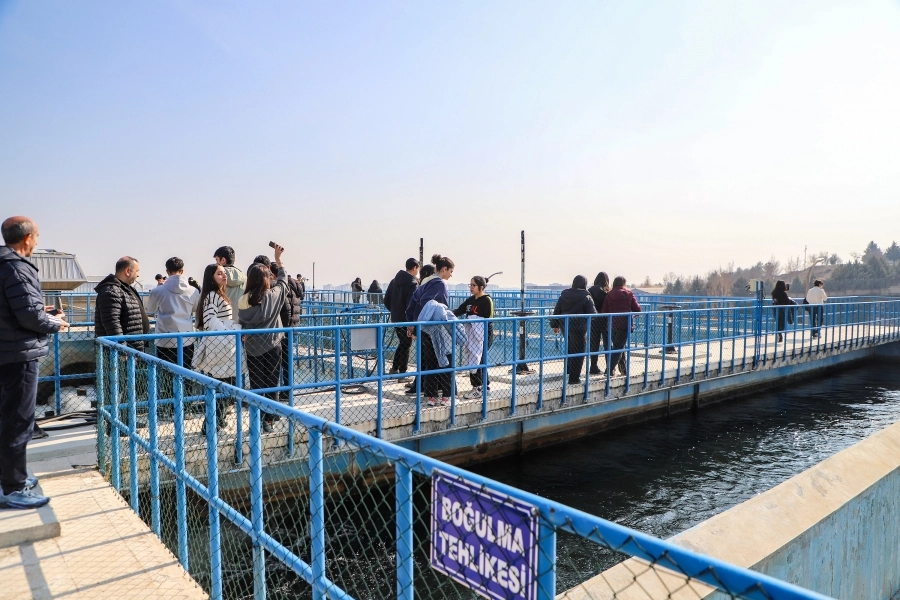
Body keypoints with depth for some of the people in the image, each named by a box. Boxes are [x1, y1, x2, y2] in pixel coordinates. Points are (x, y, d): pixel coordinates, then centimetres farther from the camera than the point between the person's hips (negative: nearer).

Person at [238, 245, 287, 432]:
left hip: (253, 350, 1)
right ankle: (268, 421, 11)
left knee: (256, 386, 8)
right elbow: (283, 280, 11)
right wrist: (278, 259, 21)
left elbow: (241, 325, -2)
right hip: (272, 347, -1)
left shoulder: (244, 300, -6)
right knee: (271, 385, 8)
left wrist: (245, 339, 12)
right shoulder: (274, 295, -7)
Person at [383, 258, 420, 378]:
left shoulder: (394, 281, 8)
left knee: (402, 343, 22)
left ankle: (394, 368, 28)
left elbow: (386, 300, 10)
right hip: (406, 320, -7)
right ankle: (403, 374, 8)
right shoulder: (413, 283, -16)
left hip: (395, 319, 7)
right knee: (406, 346, 3)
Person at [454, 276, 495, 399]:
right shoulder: (470, 300, 12)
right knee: (480, 361, 12)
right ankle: (486, 387, 23)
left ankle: (477, 388, 3)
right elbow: (459, 310, 6)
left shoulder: (487, 300, -9)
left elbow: (488, 319, -15)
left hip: (484, 335, -7)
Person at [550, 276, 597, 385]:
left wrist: (555, 325, 15)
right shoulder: (586, 297, -9)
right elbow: (593, 313, -8)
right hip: (578, 327, -5)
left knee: (570, 347, 26)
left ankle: (569, 368, 37)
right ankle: (574, 378, 3)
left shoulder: (564, 295, 5)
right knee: (578, 352, 2)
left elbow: (556, 311, 7)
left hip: (564, 326, 6)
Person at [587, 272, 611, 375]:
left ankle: (594, 367, 11)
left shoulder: (590, 290, 0)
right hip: (604, 320, -4)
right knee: (607, 344, 6)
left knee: (594, 344, 9)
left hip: (593, 320, 4)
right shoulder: (606, 292, -12)